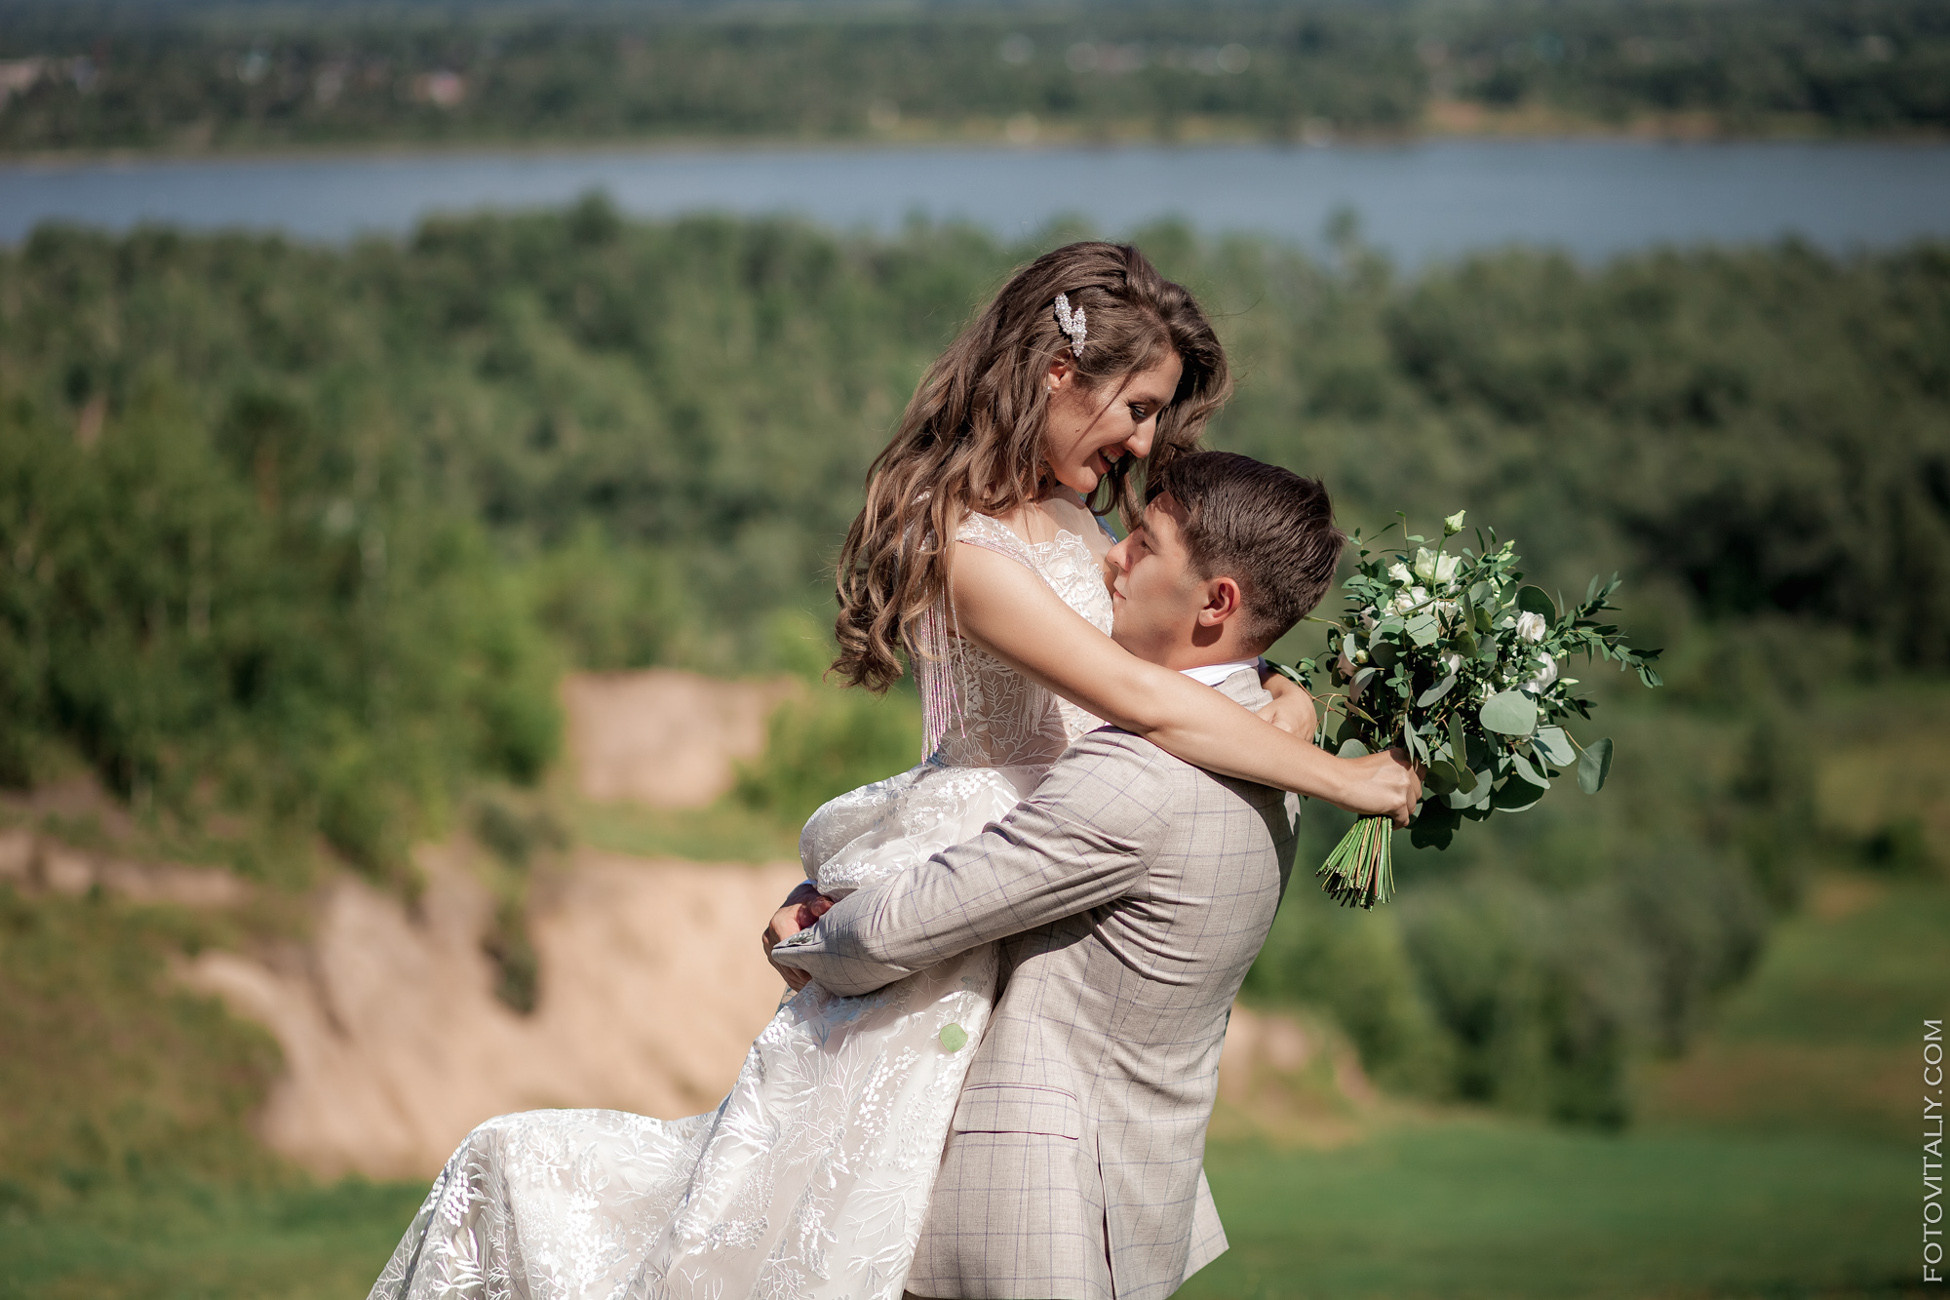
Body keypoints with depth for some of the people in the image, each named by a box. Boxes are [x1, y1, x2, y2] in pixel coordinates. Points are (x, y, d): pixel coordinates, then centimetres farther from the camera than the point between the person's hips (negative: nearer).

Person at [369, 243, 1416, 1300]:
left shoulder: (1071, 526, 7)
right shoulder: (969, 549, -21)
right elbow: (1143, 703, -28)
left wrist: (1282, 695, 0)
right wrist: (1336, 779, -20)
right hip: (952, 935, -9)